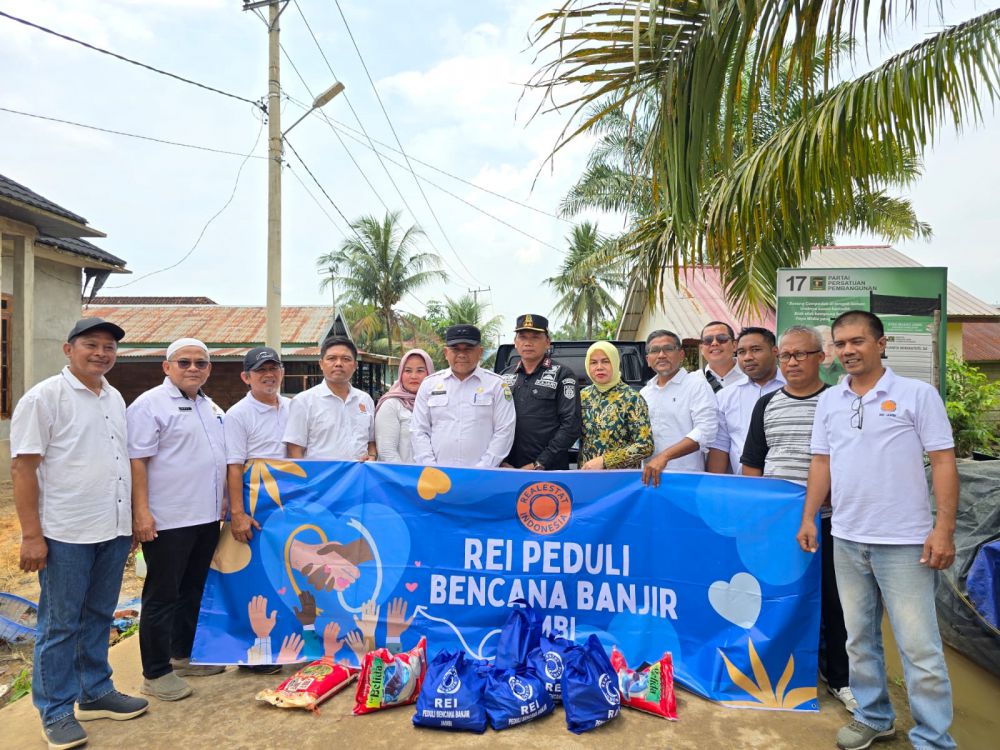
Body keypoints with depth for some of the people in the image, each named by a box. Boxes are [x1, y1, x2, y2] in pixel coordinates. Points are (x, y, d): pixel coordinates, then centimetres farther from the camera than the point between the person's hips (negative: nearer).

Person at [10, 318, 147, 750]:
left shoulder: (115, 399, 11)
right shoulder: (44, 397, -9)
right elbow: (22, 467, -11)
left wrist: (130, 519, 16)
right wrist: (31, 535, -14)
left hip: (113, 532, 6)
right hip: (66, 534, -6)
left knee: (99, 617, 17)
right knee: (60, 625, 6)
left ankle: (96, 694, 32)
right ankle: (56, 713, 21)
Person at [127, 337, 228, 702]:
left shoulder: (210, 407, 14)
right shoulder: (150, 405, -10)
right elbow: (137, 462, -15)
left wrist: (228, 504, 17)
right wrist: (141, 513, -21)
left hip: (206, 518, 8)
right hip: (167, 521, -8)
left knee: (193, 590, 18)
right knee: (162, 596, 3)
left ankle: (183, 655, 32)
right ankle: (156, 672, 15)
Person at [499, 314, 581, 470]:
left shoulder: (562, 375, -2)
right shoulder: (505, 376, 10)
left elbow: (571, 425, -10)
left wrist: (539, 464, -14)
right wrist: (501, 461, -4)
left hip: (550, 470, -3)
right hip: (508, 469, 4)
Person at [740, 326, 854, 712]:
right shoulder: (766, 404, 9)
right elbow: (751, 464, 11)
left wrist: (830, 493, -9)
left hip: (824, 520, -2)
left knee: (832, 600, 8)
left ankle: (839, 678, 25)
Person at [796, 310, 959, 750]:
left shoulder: (917, 394, -4)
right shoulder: (829, 401, 8)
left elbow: (943, 461, -7)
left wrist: (944, 529, -13)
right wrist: (809, 518, 7)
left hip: (904, 541, -4)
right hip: (846, 539, 5)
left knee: (919, 646, 1)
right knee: (859, 637, 15)